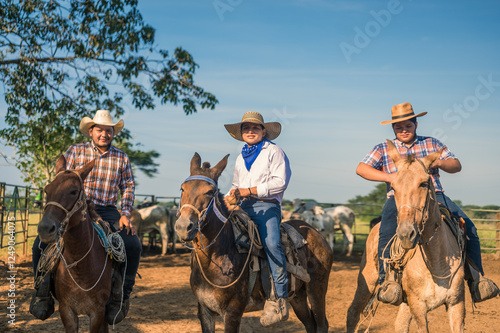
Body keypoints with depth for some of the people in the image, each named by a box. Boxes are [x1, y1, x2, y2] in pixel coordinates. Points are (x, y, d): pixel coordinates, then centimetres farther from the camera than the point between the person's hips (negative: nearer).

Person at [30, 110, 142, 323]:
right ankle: (43, 291, 2)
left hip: (107, 212, 1)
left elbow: (128, 187, 12)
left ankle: (121, 294, -1)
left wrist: (125, 214, -3)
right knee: (42, 243, -19)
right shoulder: (76, 151, 5)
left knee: (133, 246, -22)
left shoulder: (121, 158, 9)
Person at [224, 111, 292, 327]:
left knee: (271, 243, -29)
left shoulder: (274, 151, 5)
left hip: (266, 206, -7)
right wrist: (230, 197, 7)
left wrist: (250, 190, -14)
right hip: (243, 208, 7)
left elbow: (280, 182, -8)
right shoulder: (241, 158, 25)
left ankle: (279, 299, -29)